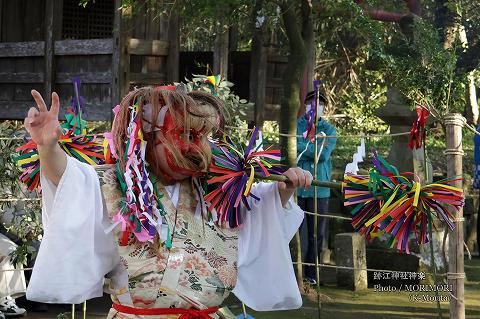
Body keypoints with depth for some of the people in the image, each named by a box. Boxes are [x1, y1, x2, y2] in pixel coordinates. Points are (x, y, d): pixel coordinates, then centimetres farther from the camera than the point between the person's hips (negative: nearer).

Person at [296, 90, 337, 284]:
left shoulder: (329, 129, 10)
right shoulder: (295, 125, 9)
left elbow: (324, 154, -5)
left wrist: (302, 147, -6)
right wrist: (313, 149, -11)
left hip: (319, 186, 1)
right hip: (296, 184, -1)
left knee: (316, 232, 4)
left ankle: (311, 273, 12)